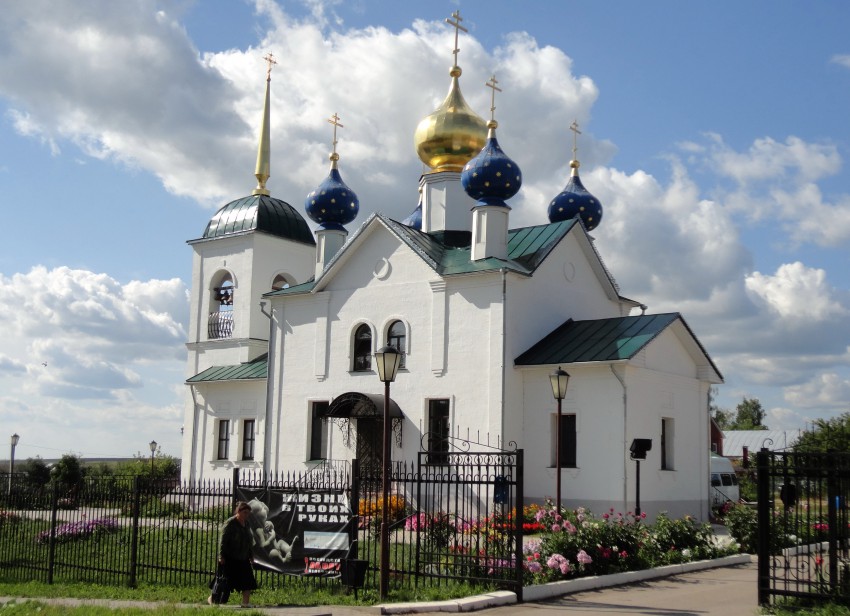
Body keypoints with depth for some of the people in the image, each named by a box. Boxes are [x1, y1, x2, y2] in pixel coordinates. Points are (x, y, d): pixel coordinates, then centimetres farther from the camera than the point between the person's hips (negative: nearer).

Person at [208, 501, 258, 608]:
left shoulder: (246, 524, 9)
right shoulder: (230, 523, -13)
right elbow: (223, 541, -15)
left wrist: (251, 556, 17)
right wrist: (221, 556, -19)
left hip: (243, 559, 7)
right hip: (230, 559, -7)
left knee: (248, 581, -2)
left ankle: (246, 602, 3)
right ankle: (212, 598, 18)